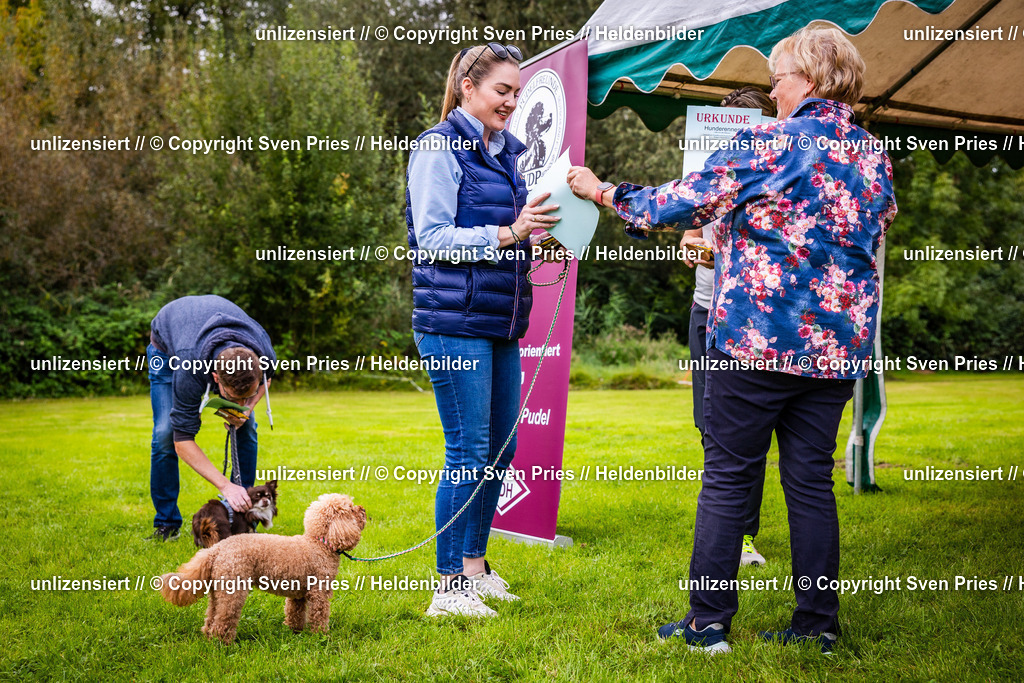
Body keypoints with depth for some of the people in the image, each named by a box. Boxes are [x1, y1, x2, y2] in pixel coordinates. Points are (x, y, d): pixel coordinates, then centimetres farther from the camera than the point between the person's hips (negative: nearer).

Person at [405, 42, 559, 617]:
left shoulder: (506, 151, 17)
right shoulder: (439, 148, -6)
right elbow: (433, 240, -13)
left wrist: (540, 235, 4)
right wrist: (508, 233, -21)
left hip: (501, 320, 8)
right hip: (455, 321, -8)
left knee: (501, 446, 10)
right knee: (469, 451, -6)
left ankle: (475, 566, 24)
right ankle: (450, 587, 5)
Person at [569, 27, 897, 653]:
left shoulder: (771, 145, -9)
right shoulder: (875, 155, 10)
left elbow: (684, 201, -6)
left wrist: (603, 192, 9)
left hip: (758, 341, -6)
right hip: (838, 344, 6)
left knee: (727, 479, 4)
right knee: (812, 481, 11)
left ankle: (708, 622, 10)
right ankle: (819, 624, 17)